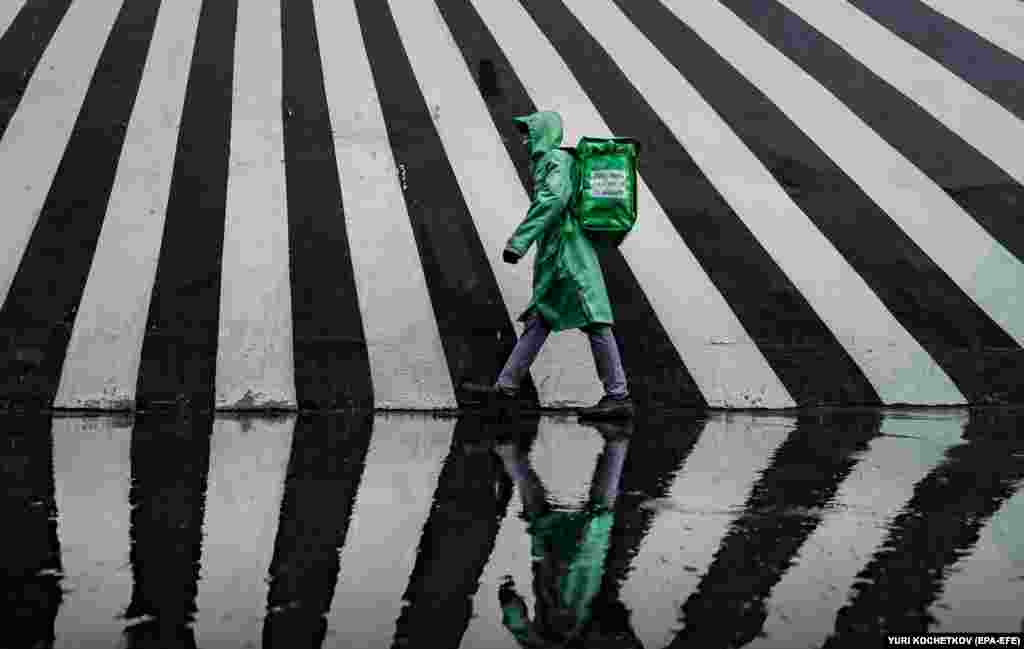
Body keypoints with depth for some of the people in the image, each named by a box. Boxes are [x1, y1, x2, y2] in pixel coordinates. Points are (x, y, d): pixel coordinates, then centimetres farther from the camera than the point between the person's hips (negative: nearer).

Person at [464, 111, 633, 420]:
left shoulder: (557, 159, -9)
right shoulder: (545, 162, 21)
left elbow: (554, 200, -25)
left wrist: (519, 240, -29)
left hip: (568, 253, -10)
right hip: (554, 257, 10)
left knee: (594, 324, -10)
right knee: (538, 321, 10)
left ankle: (619, 397, -12)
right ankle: (506, 387, 13)